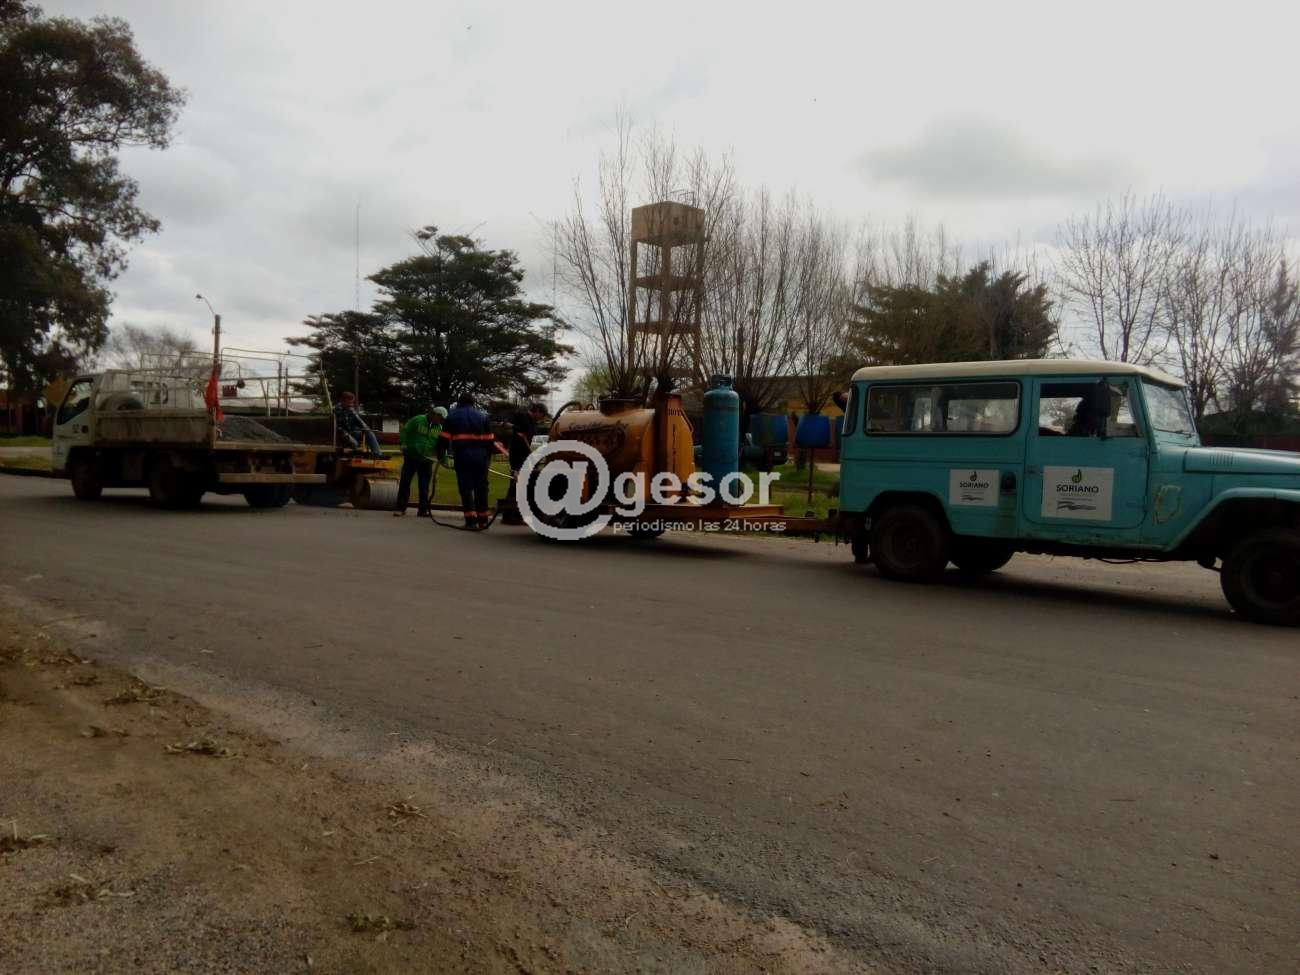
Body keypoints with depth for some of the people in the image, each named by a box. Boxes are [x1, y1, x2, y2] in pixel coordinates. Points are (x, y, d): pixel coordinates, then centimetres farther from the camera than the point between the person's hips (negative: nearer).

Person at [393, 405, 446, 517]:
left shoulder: (439, 428, 6)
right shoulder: (417, 420, -9)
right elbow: (405, 431, -4)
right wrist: (405, 444, -13)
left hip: (426, 459, 4)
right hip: (411, 456, -4)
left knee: (424, 486, 5)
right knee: (405, 482, -1)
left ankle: (423, 510, 11)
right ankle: (400, 507, 5)